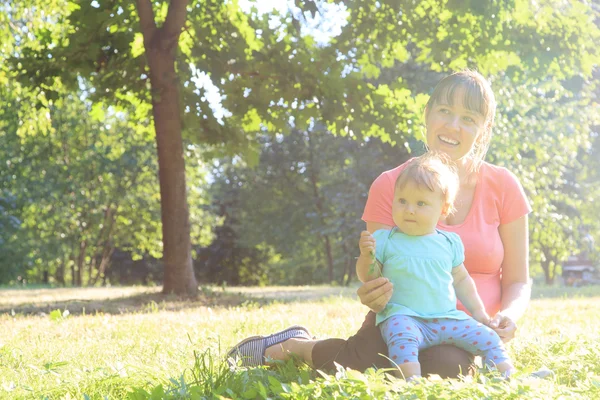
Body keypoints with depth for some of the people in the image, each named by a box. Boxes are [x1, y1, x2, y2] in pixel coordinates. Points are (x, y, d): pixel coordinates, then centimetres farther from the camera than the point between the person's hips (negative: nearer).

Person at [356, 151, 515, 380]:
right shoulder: (385, 240, 4)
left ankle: (508, 374, -3)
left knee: (486, 337, -9)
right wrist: (366, 256, -17)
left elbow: (460, 279, 24)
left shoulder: (449, 243, 14)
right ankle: (411, 379, -46)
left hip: (448, 318, 4)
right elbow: (368, 277, 3)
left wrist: (478, 311, 18)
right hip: (403, 317, -4)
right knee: (402, 336, -36)